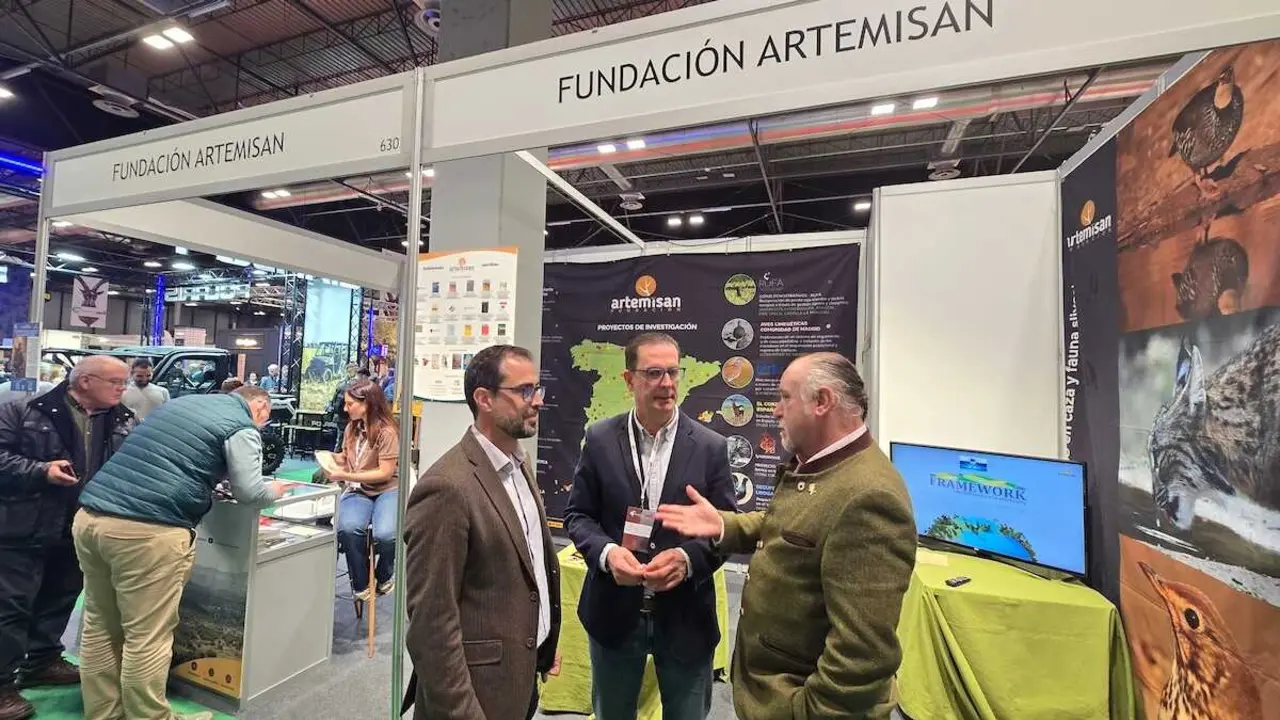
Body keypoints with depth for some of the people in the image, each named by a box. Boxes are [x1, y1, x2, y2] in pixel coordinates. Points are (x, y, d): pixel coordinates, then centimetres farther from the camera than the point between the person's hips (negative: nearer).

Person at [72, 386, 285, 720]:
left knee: (100, 627, 19)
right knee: (147, 638, 5)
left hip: (90, 516, 8)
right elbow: (249, 493, -6)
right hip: (147, 530, -8)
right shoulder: (241, 426, -2)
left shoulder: (181, 402, 21)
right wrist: (275, 490, 14)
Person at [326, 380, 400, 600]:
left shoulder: (387, 431, -13)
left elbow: (385, 473, -16)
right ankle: (360, 585, -6)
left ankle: (383, 575, 5)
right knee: (348, 528, -31)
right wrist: (331, 457, 3)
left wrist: (345, 476, -17)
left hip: (387, 491, -5)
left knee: (385, 535, -33)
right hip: (358, 491, 5)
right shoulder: (352, 428, 7)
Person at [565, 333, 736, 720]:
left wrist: (688, 558, -23)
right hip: (614, 612, 1)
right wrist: (606, 551, -20)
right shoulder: (600, 438, -6)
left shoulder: (711, 446, -8)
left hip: (685, 617, 0)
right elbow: (577, 514, -2)